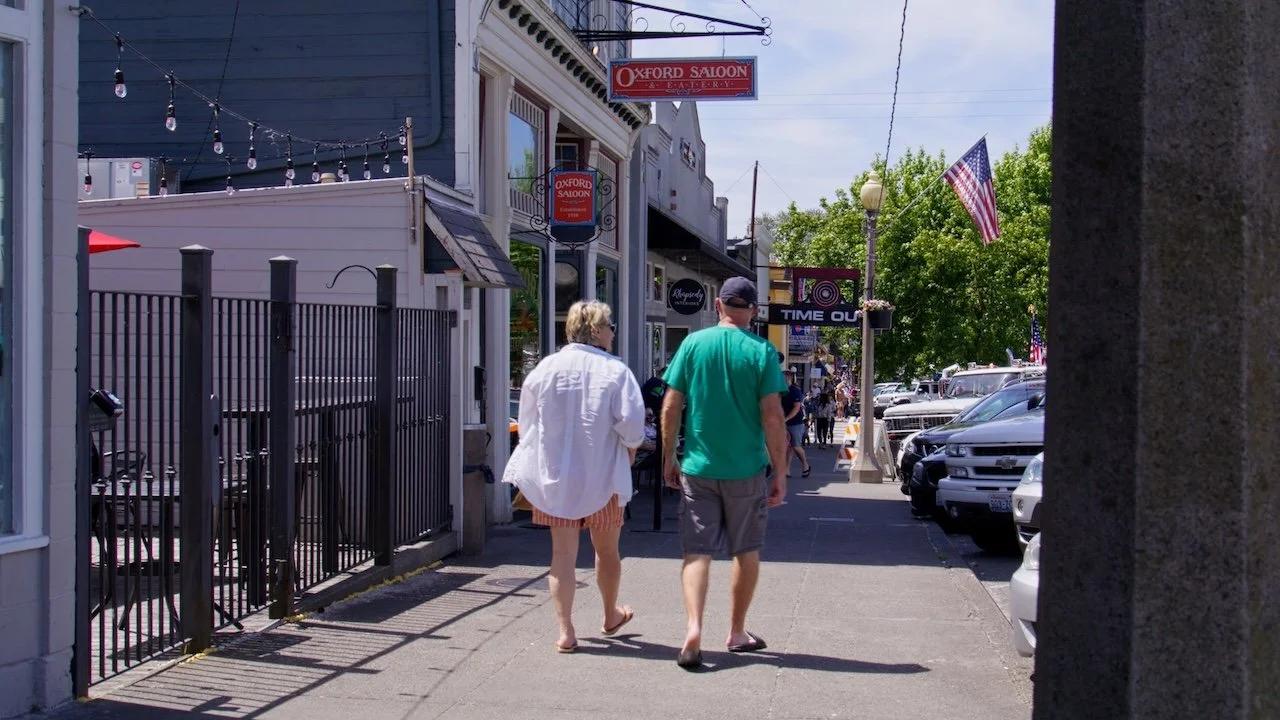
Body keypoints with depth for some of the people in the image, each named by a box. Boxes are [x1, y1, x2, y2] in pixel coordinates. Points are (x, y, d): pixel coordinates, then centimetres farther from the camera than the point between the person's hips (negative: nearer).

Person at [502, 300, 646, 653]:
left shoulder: (544, 368, -1)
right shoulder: (615, 371, -11)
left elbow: (527, 423, 5)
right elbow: (631, 422, -18)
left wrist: (529, 469, 18)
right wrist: (630, 449, 4)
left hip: (554, 478, 2)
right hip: (603, 477, -2)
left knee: (563, 553, 6)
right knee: (606, 551, 17)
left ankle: (565, 631, 2)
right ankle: (611, 616, 37)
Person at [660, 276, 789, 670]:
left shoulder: (693, 343, -1)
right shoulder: (762, 351, -6)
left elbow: (671, 407, -1)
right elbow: (773, 417, -10)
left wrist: (668, 458, 9)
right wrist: (781, 473, -3)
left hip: (698, 467, 1)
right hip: (747, 470, -1)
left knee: (696, 551, 3)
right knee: (747, 552, 15)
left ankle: (693, 629, -16)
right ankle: (737, 633, 25)